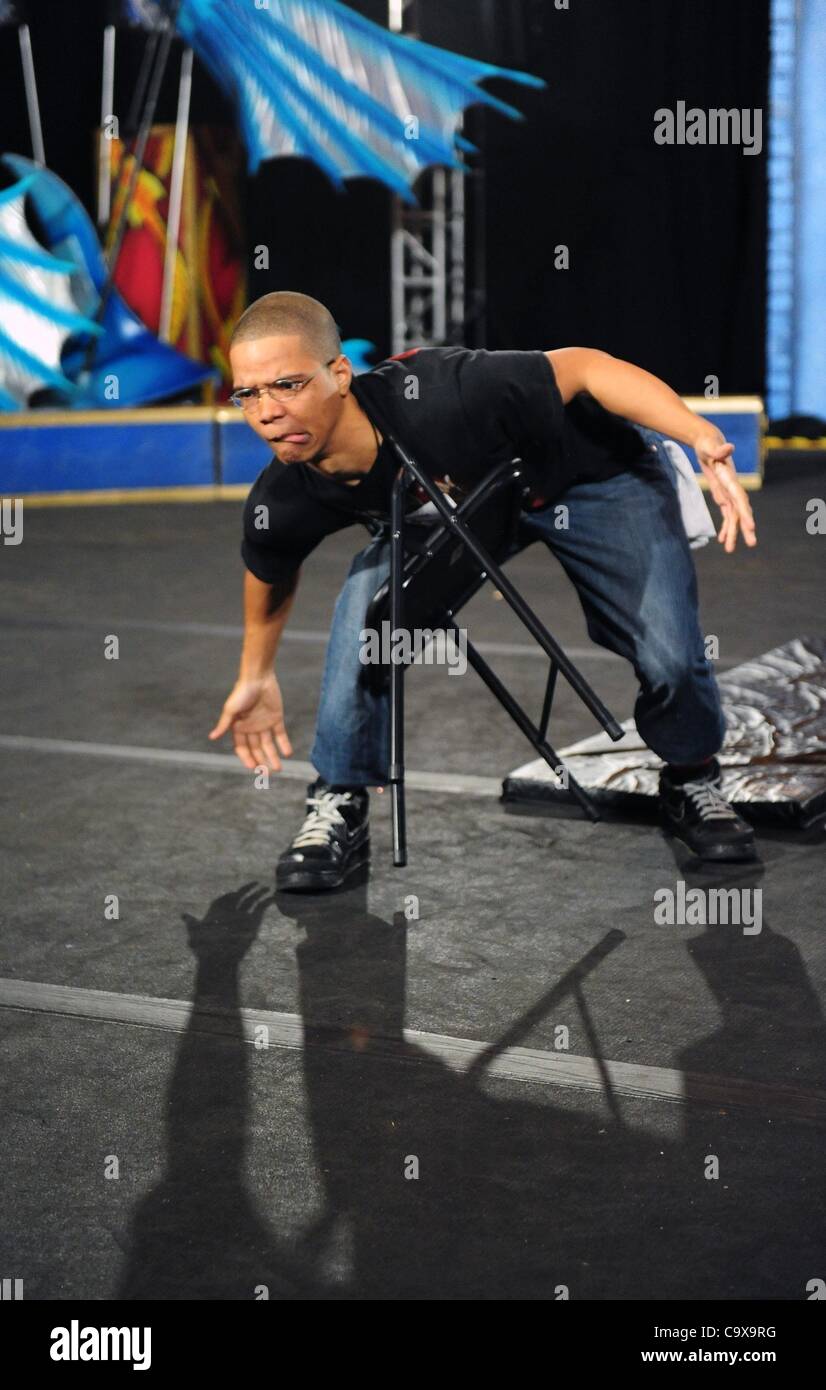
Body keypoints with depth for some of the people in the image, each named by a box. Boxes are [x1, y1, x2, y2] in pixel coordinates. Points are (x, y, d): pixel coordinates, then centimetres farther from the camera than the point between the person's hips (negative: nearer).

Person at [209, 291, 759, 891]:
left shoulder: (435, 397, -44)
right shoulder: (281, 504, -26)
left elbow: (582, 367, -34)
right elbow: (272, 578, -1)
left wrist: (703, 438, -44)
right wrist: (256, 676, 15)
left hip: (595, 472, -3)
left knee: (669, 655, -16)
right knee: (367, 605, -21)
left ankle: (692, 784, 18)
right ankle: (340, 808, -1)